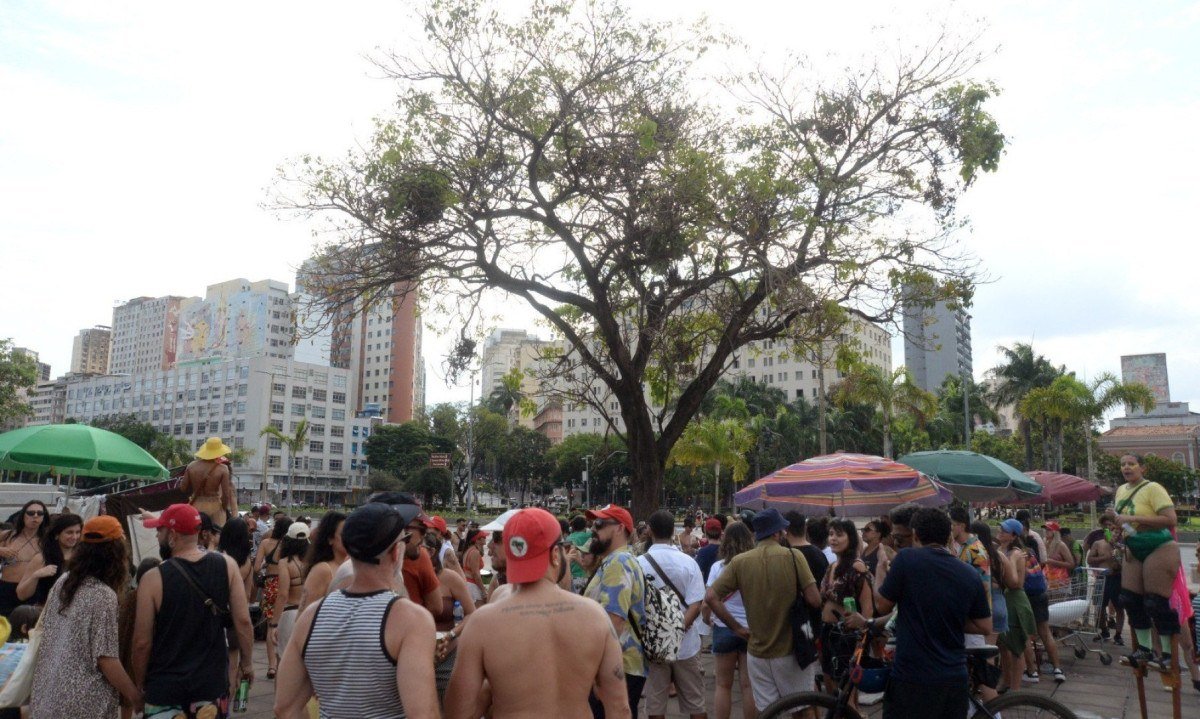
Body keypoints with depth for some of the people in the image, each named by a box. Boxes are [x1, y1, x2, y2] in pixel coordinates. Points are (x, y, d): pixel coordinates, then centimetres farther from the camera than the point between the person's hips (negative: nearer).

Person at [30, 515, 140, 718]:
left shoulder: (63, 582, 2)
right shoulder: (103, 595, -20)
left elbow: (45, 633, 12)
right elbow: (107, 660, -20)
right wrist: (136, 697, -11)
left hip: (47, 694, 8)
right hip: (83, 702, -8)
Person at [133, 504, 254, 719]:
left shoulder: (153, 579, -14)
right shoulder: (226, 566, -8)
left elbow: (142, 642, -9)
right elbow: (243, 621, -7)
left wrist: (139, 686, 6)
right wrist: (246, 662, 8)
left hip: (165, 687, -2)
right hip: (213, 682, 2)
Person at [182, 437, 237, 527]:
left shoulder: (192, 466, 1)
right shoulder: (222, 469, -9)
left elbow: (183, 488, 6)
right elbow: (226, 493, -9)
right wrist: (225, 509, 5)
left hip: (196, 506, 3)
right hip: (214, 507, -3)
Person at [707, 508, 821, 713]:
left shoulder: (739, 561, -4)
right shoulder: (793, 556, -12)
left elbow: (711, 597, -7)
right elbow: (814, 600, -15)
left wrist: (737, 627, 2)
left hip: (758, 652, 2)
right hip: (792, 650, -2)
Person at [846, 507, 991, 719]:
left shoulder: (907, 559, -12)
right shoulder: (970, 575, 0)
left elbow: (882, 605, -1)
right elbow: (985, 627, 7)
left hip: (913, 679, -4)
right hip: (956, 679, 5)